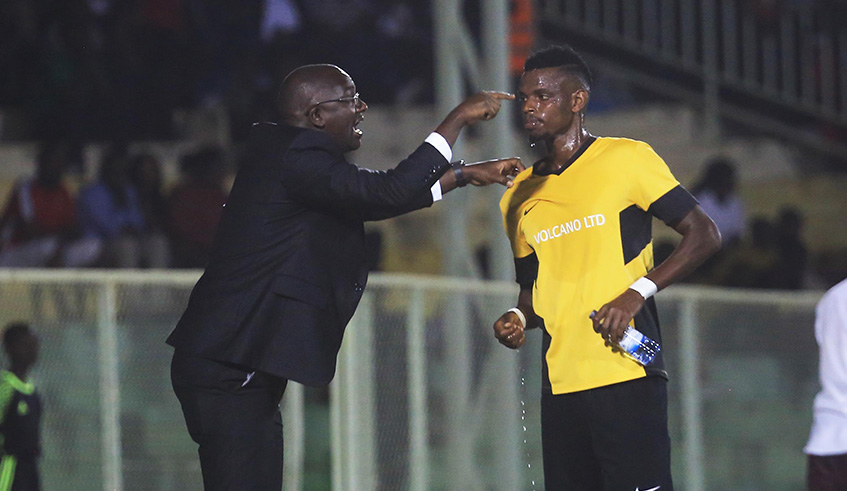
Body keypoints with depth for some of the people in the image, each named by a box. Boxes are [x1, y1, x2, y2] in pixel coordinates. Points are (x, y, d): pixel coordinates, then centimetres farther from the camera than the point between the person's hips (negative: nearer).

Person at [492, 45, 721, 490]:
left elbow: (703, 235, -1)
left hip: (628, 377, -5)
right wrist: (518, 318, 3)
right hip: (560, 385, 5)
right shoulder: (519, 198, 18)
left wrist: (636, 294, -12)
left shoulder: (626, 159, 1)